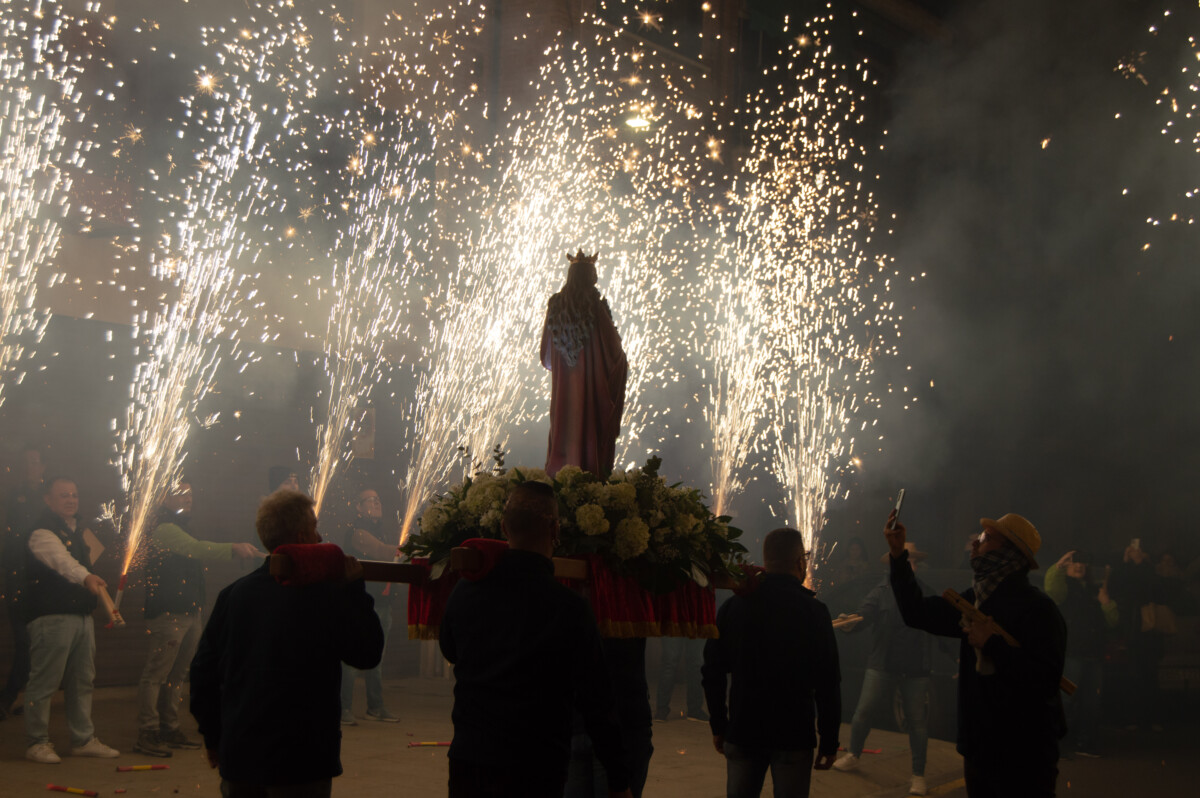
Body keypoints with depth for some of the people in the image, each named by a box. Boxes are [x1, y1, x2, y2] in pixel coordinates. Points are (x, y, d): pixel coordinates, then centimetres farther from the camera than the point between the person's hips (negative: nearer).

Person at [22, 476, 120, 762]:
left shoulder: (78, 530, 16)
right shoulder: (42, 532, -13)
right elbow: (61, 560, -33)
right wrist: (86, 577, -51)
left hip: (82, 615, 9)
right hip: (51, 617, -9)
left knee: (83, 680, 12)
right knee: (44, 682, -4)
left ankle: (83, 740, 21)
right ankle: (37, 743, 9)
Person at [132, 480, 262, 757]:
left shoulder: (180, 527, 21)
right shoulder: (164, 529, -11)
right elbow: (197, 549, -27)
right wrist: (233, 548, -40)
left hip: (189, 613, 10)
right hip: (168, 614, -10)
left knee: (177, 674, 13)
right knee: (156, 674, -6)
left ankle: (169, 728, 19)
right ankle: (146, 734, -4)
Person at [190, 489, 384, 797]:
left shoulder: (233, 593, 1)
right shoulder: (325, 593, -14)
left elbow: (204, 668, 6)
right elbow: (368, 654, -5)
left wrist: (212, 736, 17)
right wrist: (355, 588, 1)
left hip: (239, 756, 5)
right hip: (302, 761, -5)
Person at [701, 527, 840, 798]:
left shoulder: (733, 606, 2)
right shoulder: (813, 610, -8)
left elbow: (714, 672, 5)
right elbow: (828, 682, -8)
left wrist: (718, 726, 14)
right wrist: (829, 742, -1)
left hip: (742, 734, 3)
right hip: (794, 735, -3)